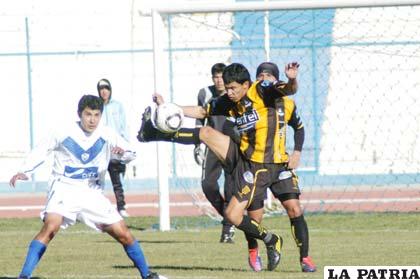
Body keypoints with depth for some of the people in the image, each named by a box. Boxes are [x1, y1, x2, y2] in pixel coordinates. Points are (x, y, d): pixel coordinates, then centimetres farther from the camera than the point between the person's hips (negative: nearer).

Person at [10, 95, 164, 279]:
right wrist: (24, 172, -8)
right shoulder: (64, 134, -9)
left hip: (92, 192, 3)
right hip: (64, 189, -3)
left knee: (122, 233, 2)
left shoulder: (106, 136, -5)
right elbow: (42, 151, 4)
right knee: (51, 226, -29)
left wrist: (123, 152, -31)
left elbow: (130, 154, -8)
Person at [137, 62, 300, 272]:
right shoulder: (229, 102, 5)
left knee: (233, 215, -10)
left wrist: (292, 80, -55)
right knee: (206, 133, 1)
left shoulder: (262, 92, -16)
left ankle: (272, 241, 9)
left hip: (260, 167, -7)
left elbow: (289, 90, -31)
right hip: (241, 156, 7)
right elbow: (201, 112, 16)